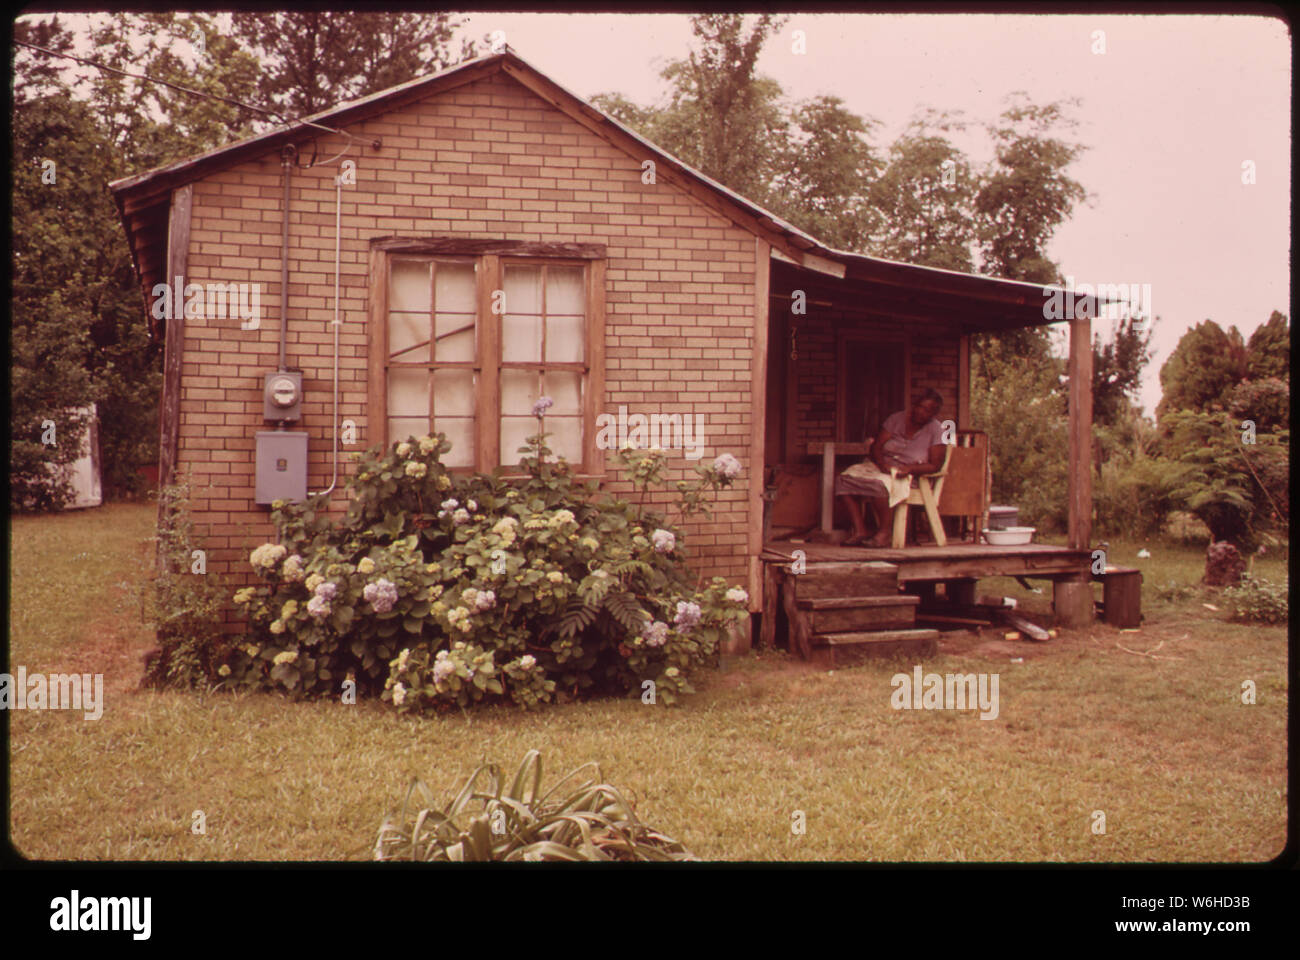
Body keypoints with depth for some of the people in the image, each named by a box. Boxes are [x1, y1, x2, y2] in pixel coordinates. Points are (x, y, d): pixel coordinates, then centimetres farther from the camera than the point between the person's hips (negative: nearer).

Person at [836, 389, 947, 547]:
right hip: (879, 466, 5)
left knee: (878, 484, -38)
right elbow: (876, 446, 2)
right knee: (844, 479, -20)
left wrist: (909, 469, -19)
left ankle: (883, 534, -25)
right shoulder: (896, 419, 5)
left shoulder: (935, 430, -2)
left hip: (905, 474, -5)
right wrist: (881, 463, -18)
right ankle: (859, 531, -22)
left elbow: (935, 465, -4)